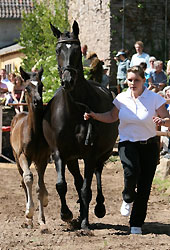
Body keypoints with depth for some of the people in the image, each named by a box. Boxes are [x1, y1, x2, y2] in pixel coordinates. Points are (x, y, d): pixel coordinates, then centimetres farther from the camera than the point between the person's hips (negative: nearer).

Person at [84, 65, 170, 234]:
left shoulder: (154, 98, -7)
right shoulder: (122, 98, 1)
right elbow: (112, 116, 18)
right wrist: (94, 116, 4)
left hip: (149, 144, 0)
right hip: (127, 142, 1)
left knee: (144, 187, 0)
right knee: (132, 171, -29)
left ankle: (136, 224, 15)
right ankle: (128, 199, 4)